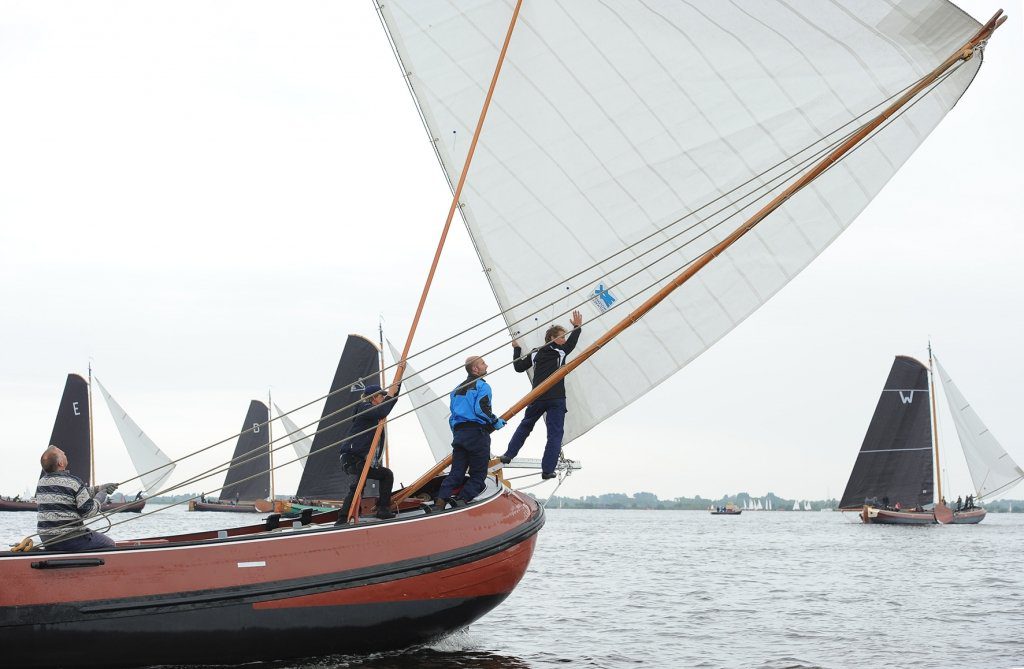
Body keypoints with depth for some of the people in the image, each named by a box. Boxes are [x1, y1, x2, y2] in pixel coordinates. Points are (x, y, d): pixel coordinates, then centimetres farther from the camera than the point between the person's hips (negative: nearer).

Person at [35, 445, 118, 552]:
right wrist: (101, 496, 4)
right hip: (69, 539, -7)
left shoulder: (41, 482, 8)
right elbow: (88, 512, -12)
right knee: (109, 544, 9)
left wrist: (99, 488, 19)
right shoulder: (72, 482, -16)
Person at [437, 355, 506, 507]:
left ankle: (440, 502, -14)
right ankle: (462, 500, -19)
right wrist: (496, 422, -2)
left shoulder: (458, 389, 21)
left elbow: (453, 412, 19)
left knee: (456, 472, 4)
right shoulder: (482, 386, -2)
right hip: (477, 433, -7)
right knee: (478, 475, -1)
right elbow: (481, 409, -16)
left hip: (458, 433, 7)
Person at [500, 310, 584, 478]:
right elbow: (572, 342, 19)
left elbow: (519, 367, 19)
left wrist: (516, 349, 33)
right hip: (556, 399, -4)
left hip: (537, 398, 4)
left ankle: (508, 455, 23)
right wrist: (577, 327, 33)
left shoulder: (535, 354, 11)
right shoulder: (560, 351, 1)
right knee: (555, 433, 0)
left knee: (525, 426, 23)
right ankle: (547, 470, -5)